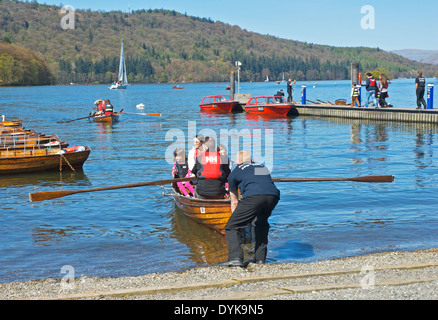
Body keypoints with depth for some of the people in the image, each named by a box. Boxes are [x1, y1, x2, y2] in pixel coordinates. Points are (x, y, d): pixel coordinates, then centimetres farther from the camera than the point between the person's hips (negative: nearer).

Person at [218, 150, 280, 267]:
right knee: (262, 223, 30)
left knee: (231, 228, 5)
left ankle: (235, 257, -12)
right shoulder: (262, 167, 39)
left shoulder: (235, 172, 28)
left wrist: (238, 220, 50)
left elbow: (234, 202, 35)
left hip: (253, 196, -4)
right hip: (273, 195, 5)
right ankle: (260, 258, 26)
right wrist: (255, 216, 61)